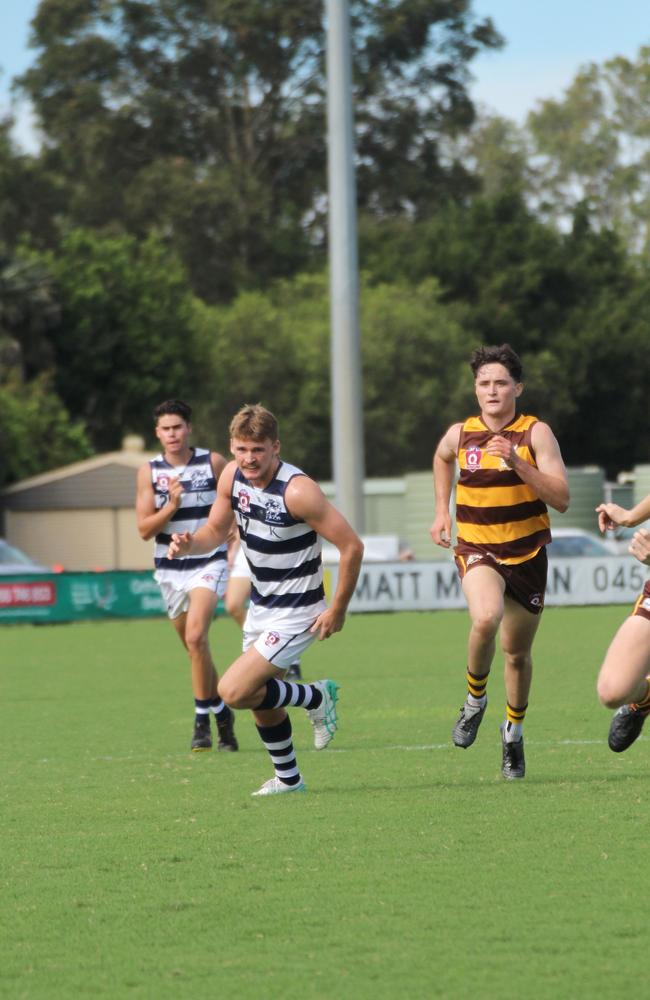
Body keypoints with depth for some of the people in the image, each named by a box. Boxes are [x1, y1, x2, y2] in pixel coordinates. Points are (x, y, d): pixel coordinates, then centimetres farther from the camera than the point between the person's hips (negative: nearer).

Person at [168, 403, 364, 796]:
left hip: (296, 613, -8)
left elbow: (352, 546, -23)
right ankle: (288, 779, 38)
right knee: (262, 701, 18)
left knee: (234, 691, -15)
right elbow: (216, 530, 10)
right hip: (261, 606, 8)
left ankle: (317, 698, 6)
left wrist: (338, 610, -17)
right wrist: (189, 544, -14)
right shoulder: (232, 476, -6)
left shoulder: (297, 490, -27)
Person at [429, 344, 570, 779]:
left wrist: (517, 462, -29)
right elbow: (442, 458, 24)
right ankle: (475, 700, -5)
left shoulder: (536, 433, -11)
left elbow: (561, 498, -19)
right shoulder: (460, 435, -3)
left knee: (518, 653, 12)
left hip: (527, 553, 0)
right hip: (477, 550, 0)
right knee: (486, 618, -31)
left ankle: (514, 731, 38)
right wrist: (442, 511, 17)